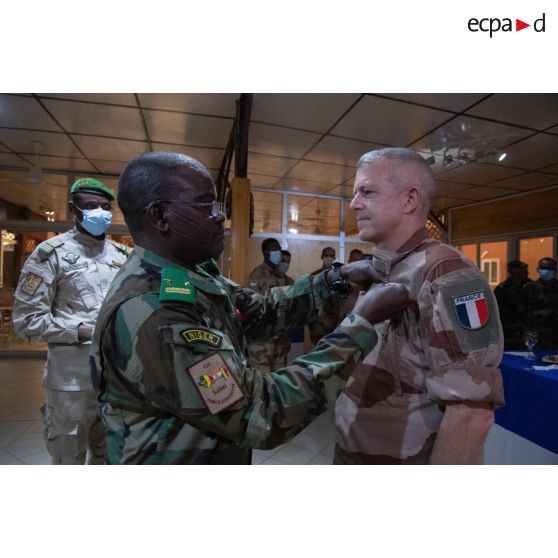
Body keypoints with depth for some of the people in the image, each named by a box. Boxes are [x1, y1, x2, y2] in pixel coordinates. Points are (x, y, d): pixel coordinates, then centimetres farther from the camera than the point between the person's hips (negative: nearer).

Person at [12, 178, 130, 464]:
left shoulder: (122, 254, 9)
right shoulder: (52, 253, -6)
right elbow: (26, 320, -9)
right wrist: (81, 331, -18)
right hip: (72, 375, -5)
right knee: (69, 459, 13)